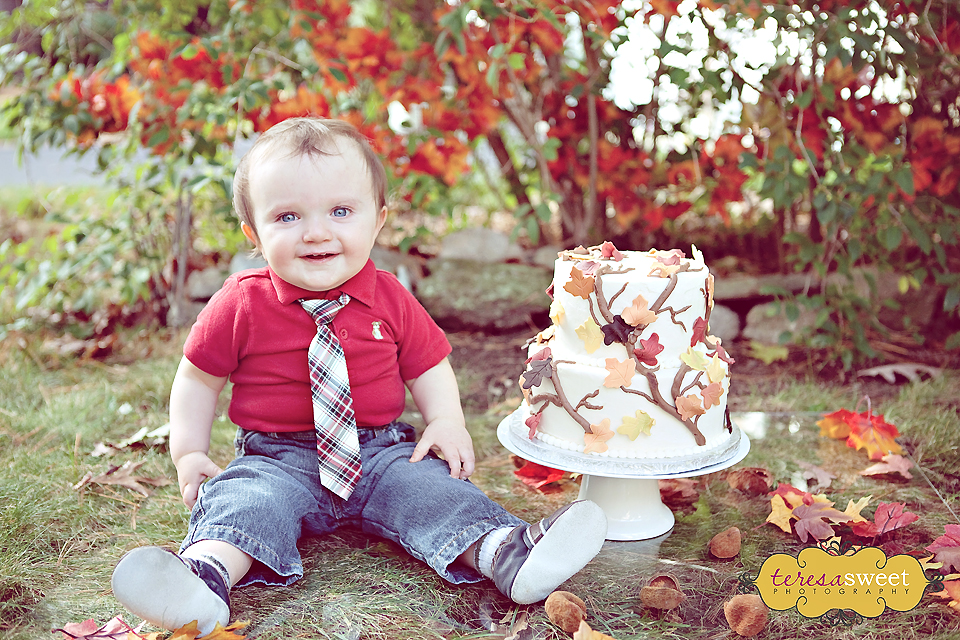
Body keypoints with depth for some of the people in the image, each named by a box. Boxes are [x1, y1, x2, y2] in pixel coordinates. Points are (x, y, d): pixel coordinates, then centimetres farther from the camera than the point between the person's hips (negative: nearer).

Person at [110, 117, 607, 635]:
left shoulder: (390, 301, 0)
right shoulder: (240, 305, -5)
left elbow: (428, 367, 11)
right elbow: (199, 379, 7)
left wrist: (447, 423, -7)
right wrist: (189, 454, -1)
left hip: (381, 450, 1)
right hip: (278, 458, -1)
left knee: (432, 483, -22)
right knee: (243, 500, -29)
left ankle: (502, 553, -38)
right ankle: (206, 576, -50)